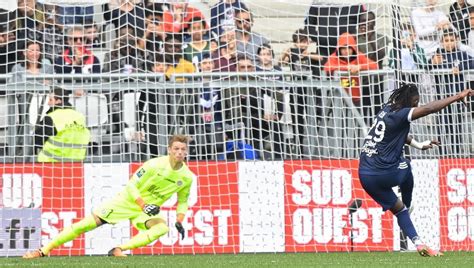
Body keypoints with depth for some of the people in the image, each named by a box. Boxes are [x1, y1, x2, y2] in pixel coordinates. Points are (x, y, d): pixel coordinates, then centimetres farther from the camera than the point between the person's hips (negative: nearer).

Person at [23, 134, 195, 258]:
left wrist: (179, 222, -1)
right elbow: (132, 185, -14)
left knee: (162, 228, -32)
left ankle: (119, 250, -28)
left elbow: (182, 201, 12)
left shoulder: (187, 177, -7)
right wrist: (143, 205, -27)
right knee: (87, 224, -12)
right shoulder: (155, 165, -19)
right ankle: (43, 251, -4)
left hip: (149, 208, 3)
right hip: (127, 201, -3)